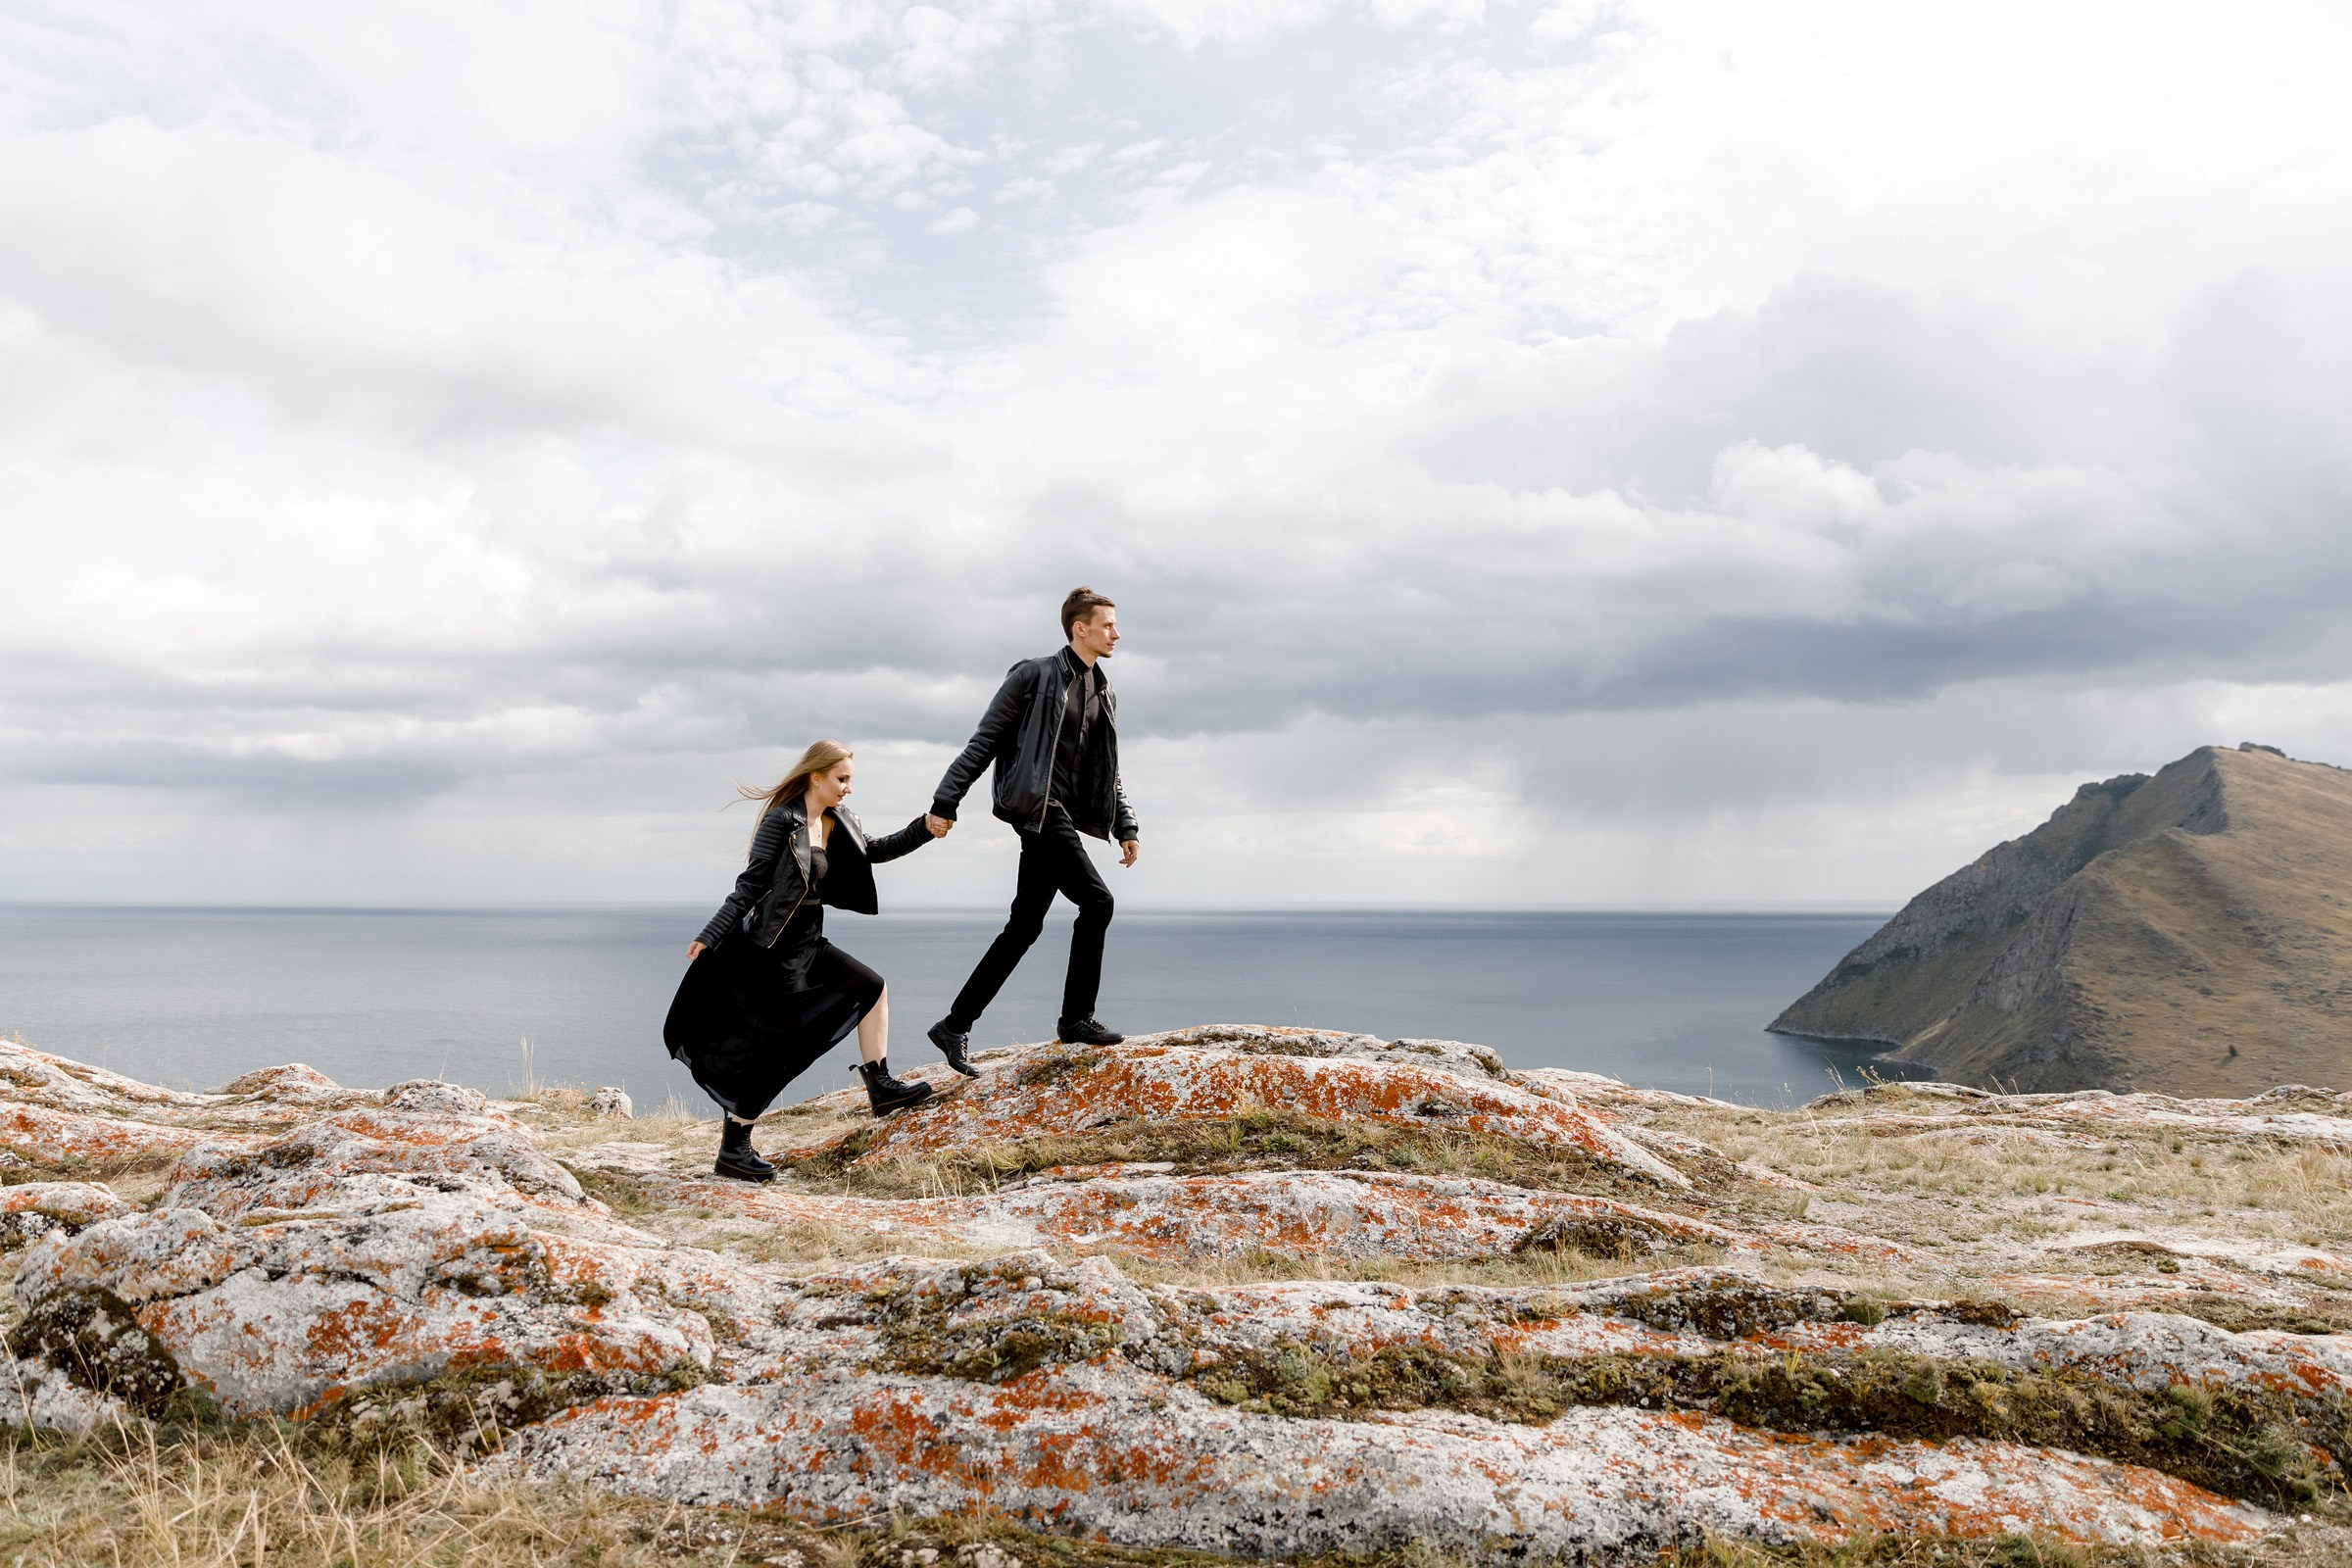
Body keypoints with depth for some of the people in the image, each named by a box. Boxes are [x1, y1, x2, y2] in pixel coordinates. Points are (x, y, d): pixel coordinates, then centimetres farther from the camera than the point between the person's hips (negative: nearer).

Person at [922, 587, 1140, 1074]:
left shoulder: (1105, 694, 19)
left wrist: (1125, 826, 17)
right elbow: (984, 740, -4)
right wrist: (945, 801, -8)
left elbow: (1109, 770, 25)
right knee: (1097, 901, -16)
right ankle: (1077, 1018, -4)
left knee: (1025, 925, 4)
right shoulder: (1035, 675, -3)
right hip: (1037, 807, -8)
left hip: (1061, 817, 8)